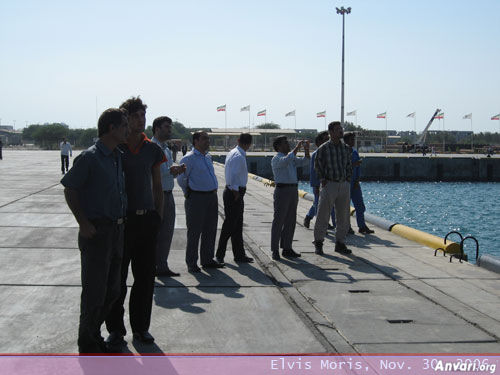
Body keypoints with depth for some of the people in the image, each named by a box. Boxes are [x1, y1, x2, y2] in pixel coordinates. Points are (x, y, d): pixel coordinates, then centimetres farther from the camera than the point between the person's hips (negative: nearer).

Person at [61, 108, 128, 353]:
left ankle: (93, 333, 31)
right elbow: (69, 190, -12)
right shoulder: (90, 157, -13)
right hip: (97, 232, -8)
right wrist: (83, 223, -17)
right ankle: (87, 344, 16)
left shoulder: (118, 157, 12)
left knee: (112, 290, 15)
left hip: (117, 230, 8)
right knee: (94, 292, 1)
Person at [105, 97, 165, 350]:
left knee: (146, 276, 9)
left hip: (147, 219, 4)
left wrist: (158, 215, 8)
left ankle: (140, 327, 22)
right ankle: (115, 330, 14)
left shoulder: (152, 150, 8)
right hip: (121, 220, -4)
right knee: (117, 277, 3)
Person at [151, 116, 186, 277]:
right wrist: (170, 170, -24)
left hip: (168, 195, 8)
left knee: (166, 233, 10)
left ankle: (162, 266, 19)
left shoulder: (167, 149, 18)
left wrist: (177, 170, 4)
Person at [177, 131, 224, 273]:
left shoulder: (208, 157, 14)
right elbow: (181, 178, -7)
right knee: (194, 231, -1)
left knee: (210, 230, 12)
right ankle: (191, 263, 6)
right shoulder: (189, 158, -11)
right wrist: (188, 192, 3)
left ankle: (207, 260, 24)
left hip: (212, 196, 8)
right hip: (197, 198, -8)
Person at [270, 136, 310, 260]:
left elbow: (304, 162, 12)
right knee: (279, 221, -5)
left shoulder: (292, 158, 18)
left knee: (290, 221, 9)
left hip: (293, 191, 8)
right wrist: (297, 147, -22)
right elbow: (287, 160, -28)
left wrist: (306, 149, -2)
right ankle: (275, 251, -2)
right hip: (282, 190, -8)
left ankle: (287, 248, 16)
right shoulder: (276, 159, -8)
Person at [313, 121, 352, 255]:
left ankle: (340, 244, 18)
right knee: (323, 215, -1)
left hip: (344, 185, 5)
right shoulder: (323, 148, -5)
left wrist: (348, 179, 9)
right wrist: (323, 181, -6)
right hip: (329, 184, -5)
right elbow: (318, 166, -1)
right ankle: (318, 243, 11)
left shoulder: (346, 148, 9)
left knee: (343, 217, 7)